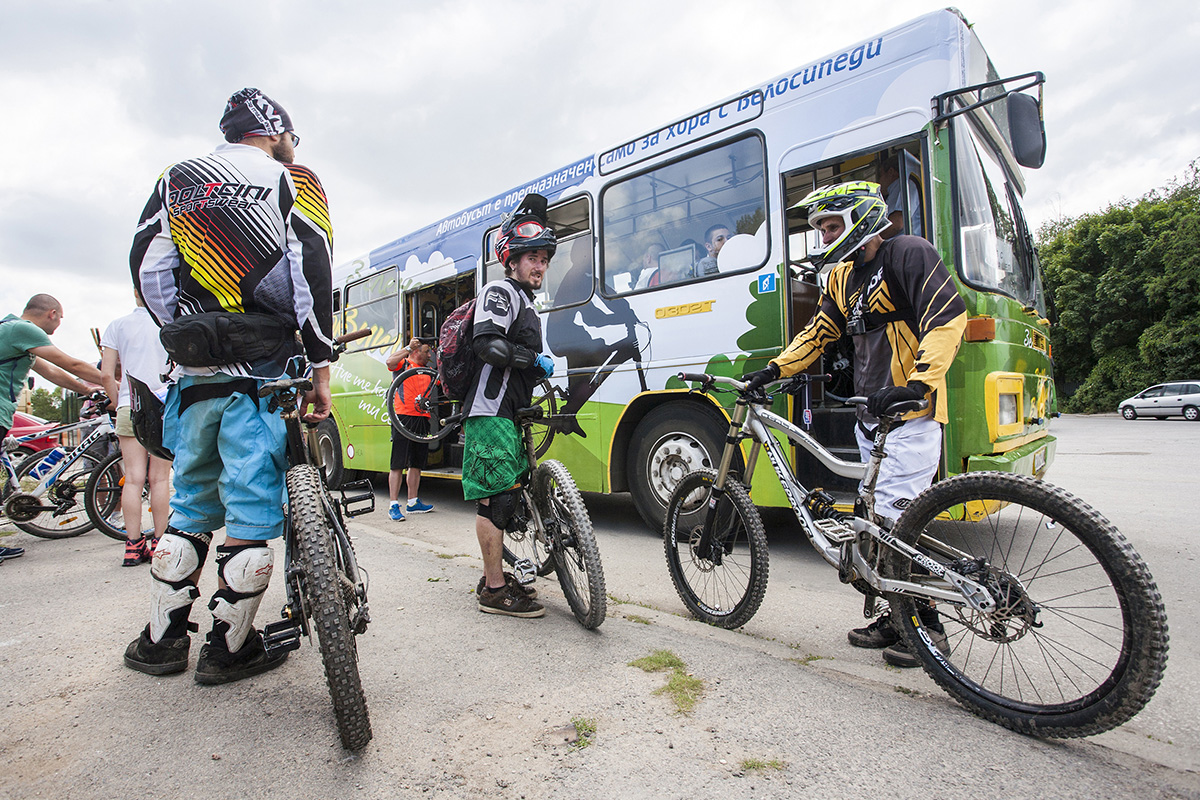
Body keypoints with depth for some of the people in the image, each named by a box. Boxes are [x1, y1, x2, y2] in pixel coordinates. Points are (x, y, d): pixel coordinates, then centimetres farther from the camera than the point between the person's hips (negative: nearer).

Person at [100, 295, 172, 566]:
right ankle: (159, 542, 8)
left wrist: (120, 401, 14)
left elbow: (107, 375, 3)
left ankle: (133, 546, 4)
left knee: (133, 478, 2)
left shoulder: (117, 325, 7)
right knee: (160, 478, 3)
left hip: (130, 408, 1)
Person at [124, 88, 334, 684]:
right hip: (265, 373, -5)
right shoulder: (293, 182, 4)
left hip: (194, 373, 5)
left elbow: (147, 269, 10)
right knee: (254, 510, 2)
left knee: (190, 505, 16)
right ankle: (229, 648, 12)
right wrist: (320, 366, -9)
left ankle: (162, 639, 26)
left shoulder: (176, 180, 17)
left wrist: (183, 334, 19)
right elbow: (312, 276, -9)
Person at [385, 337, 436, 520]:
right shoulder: (403, 364, 2)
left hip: (422, 419, 7)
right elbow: (390, 362, -17)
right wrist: (408, 347, -13)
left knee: (416, 463, 11)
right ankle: (393, 505, -2)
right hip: (404, 417, -6)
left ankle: (413, 503, 20)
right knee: (398, 464, -5)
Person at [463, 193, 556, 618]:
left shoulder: (524, 302, 26)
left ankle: (495, 576, 22)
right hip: (491, 412, -10)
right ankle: (495, 590, -1)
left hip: (508, 412, 10)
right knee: (496, 497, -9)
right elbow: (486, 344, -21)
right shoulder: (500, 291, -5)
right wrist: (534, 360, -16)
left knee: (506, 495, 12)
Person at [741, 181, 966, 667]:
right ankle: (898, 616, 22)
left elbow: (948, 319, -17)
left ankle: (927, 625, 7)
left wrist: (917, 383, -30)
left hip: (910, 410, -8)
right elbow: (819, 334, 16)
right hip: (870, 414, 8)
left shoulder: (909, 254, -7)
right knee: (881, 517, 10)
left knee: (895, 516, -10)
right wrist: (774, 369, 2)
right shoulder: (843, 277, 17)